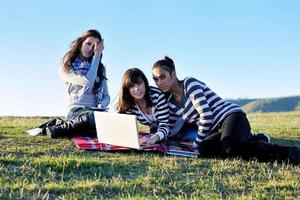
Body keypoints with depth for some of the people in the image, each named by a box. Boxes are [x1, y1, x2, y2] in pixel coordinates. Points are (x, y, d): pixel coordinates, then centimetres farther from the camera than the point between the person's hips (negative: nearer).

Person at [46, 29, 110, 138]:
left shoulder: (100, 68, 23)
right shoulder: (68, 67, 7)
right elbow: (88, 82, -10)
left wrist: (103, 104, -5)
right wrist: (97, 56, -1)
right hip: (77, 110, -4)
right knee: (92, 118, -42)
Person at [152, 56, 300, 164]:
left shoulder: (189, 83, -7)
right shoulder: (171, 102, 16)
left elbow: (206, 115, -14)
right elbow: (170, 130, 27)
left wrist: (197, 143, -7)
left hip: (231, 116, -7)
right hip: (217, 130, 7)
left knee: (230, 148, -39)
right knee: (204, 149, -29)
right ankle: (249, 140, -5)